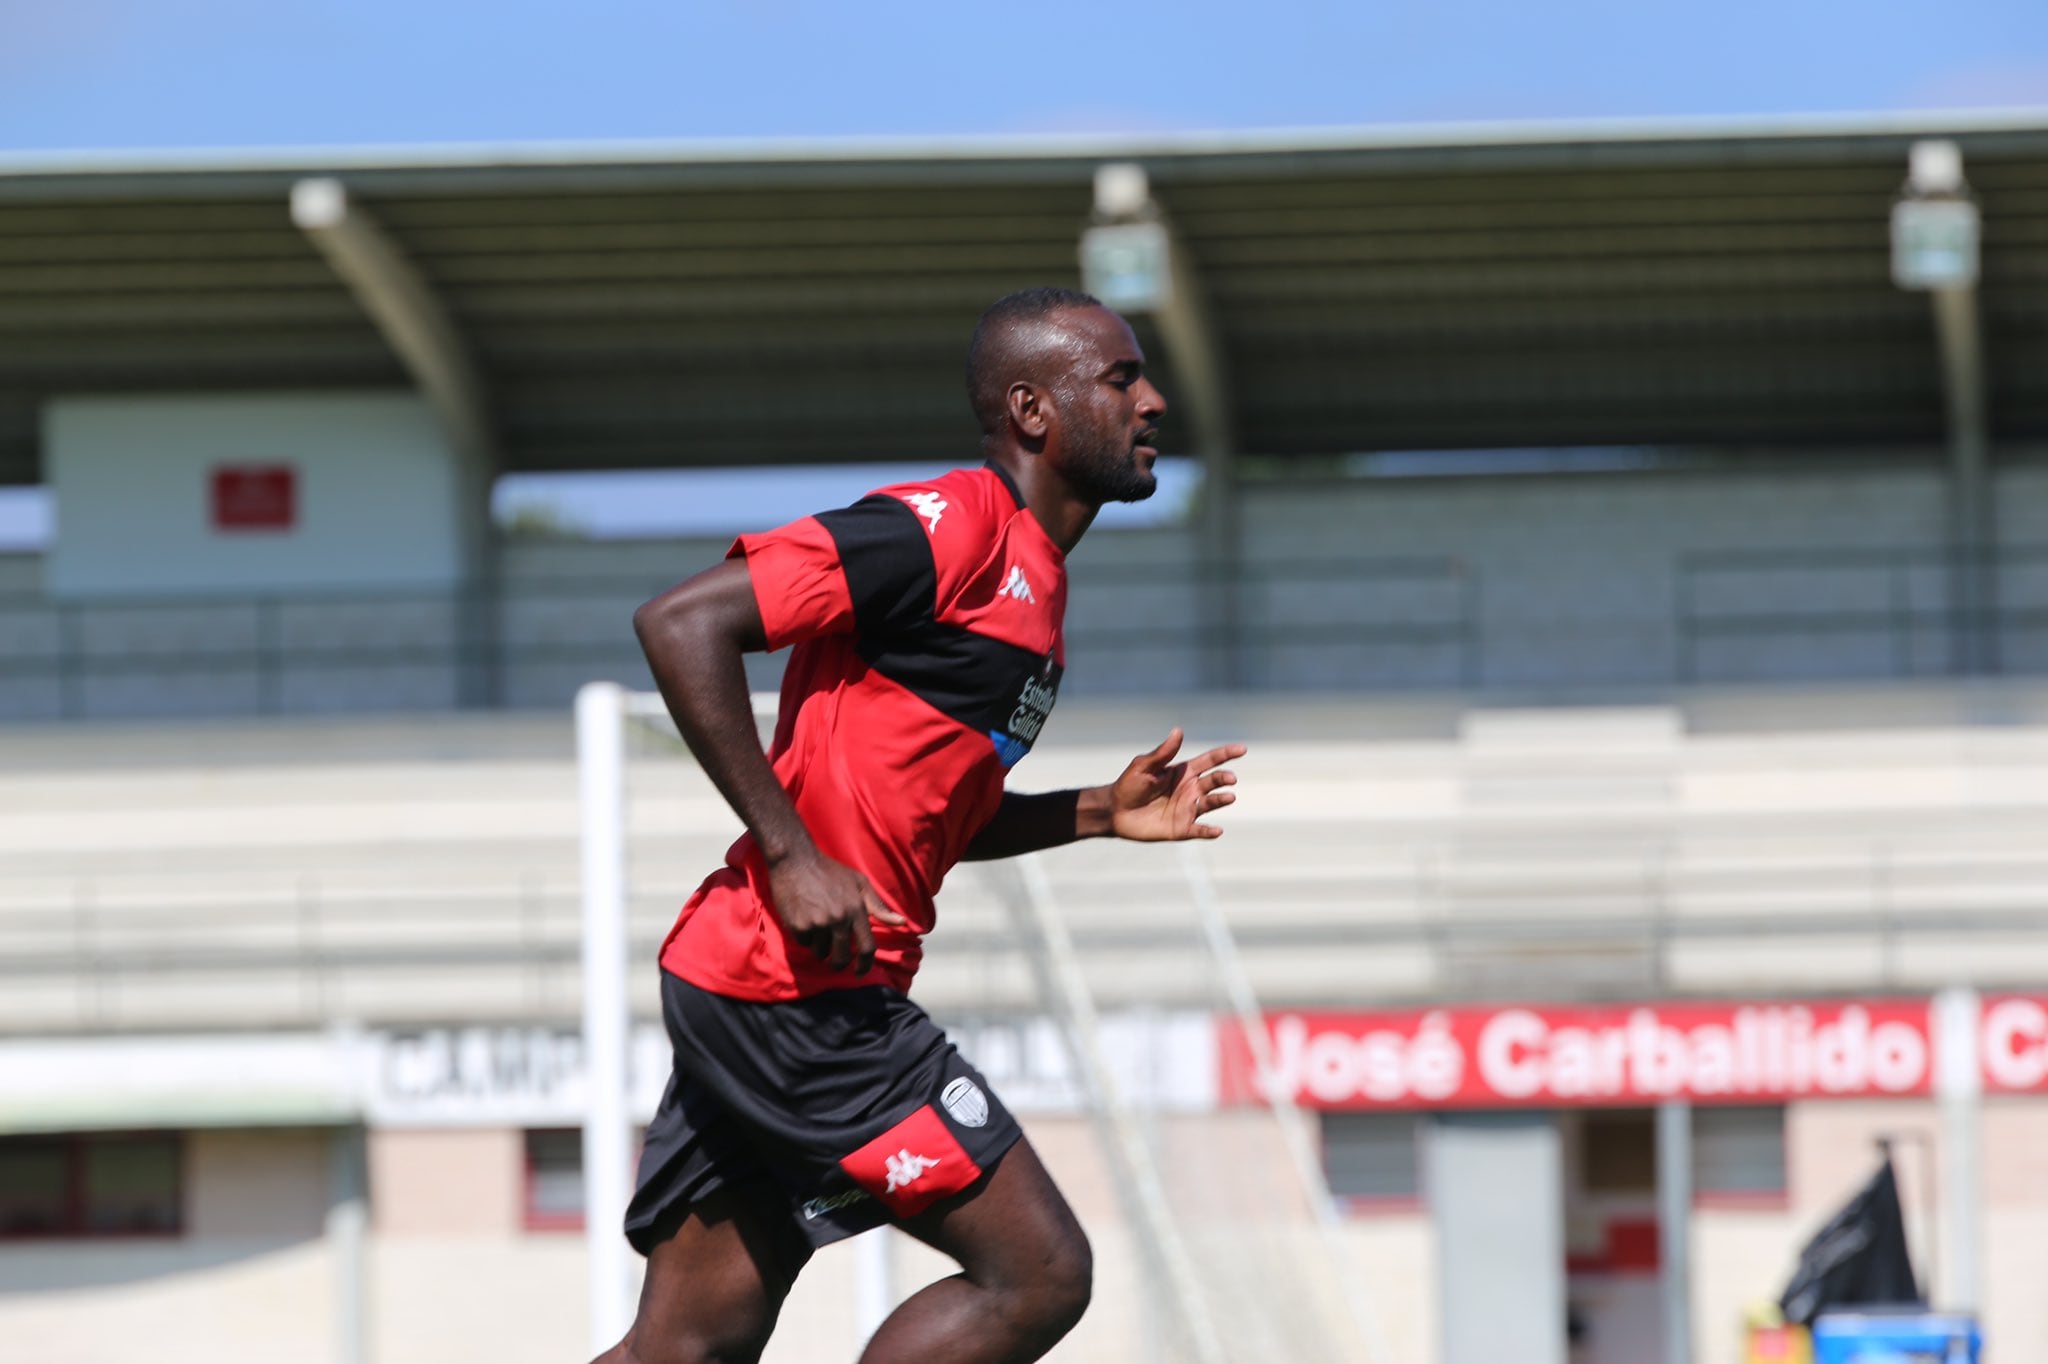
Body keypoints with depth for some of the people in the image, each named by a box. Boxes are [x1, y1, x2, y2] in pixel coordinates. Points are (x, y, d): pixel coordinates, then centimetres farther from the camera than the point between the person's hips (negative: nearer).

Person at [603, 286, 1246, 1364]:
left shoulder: (1033, 579, 19)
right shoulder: (950, 529, -12)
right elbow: (681, 623, -19)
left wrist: (1100, 815, 16)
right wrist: (790, 853, -21)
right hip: (792, 990, -10)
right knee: (1038, 1274, -8)